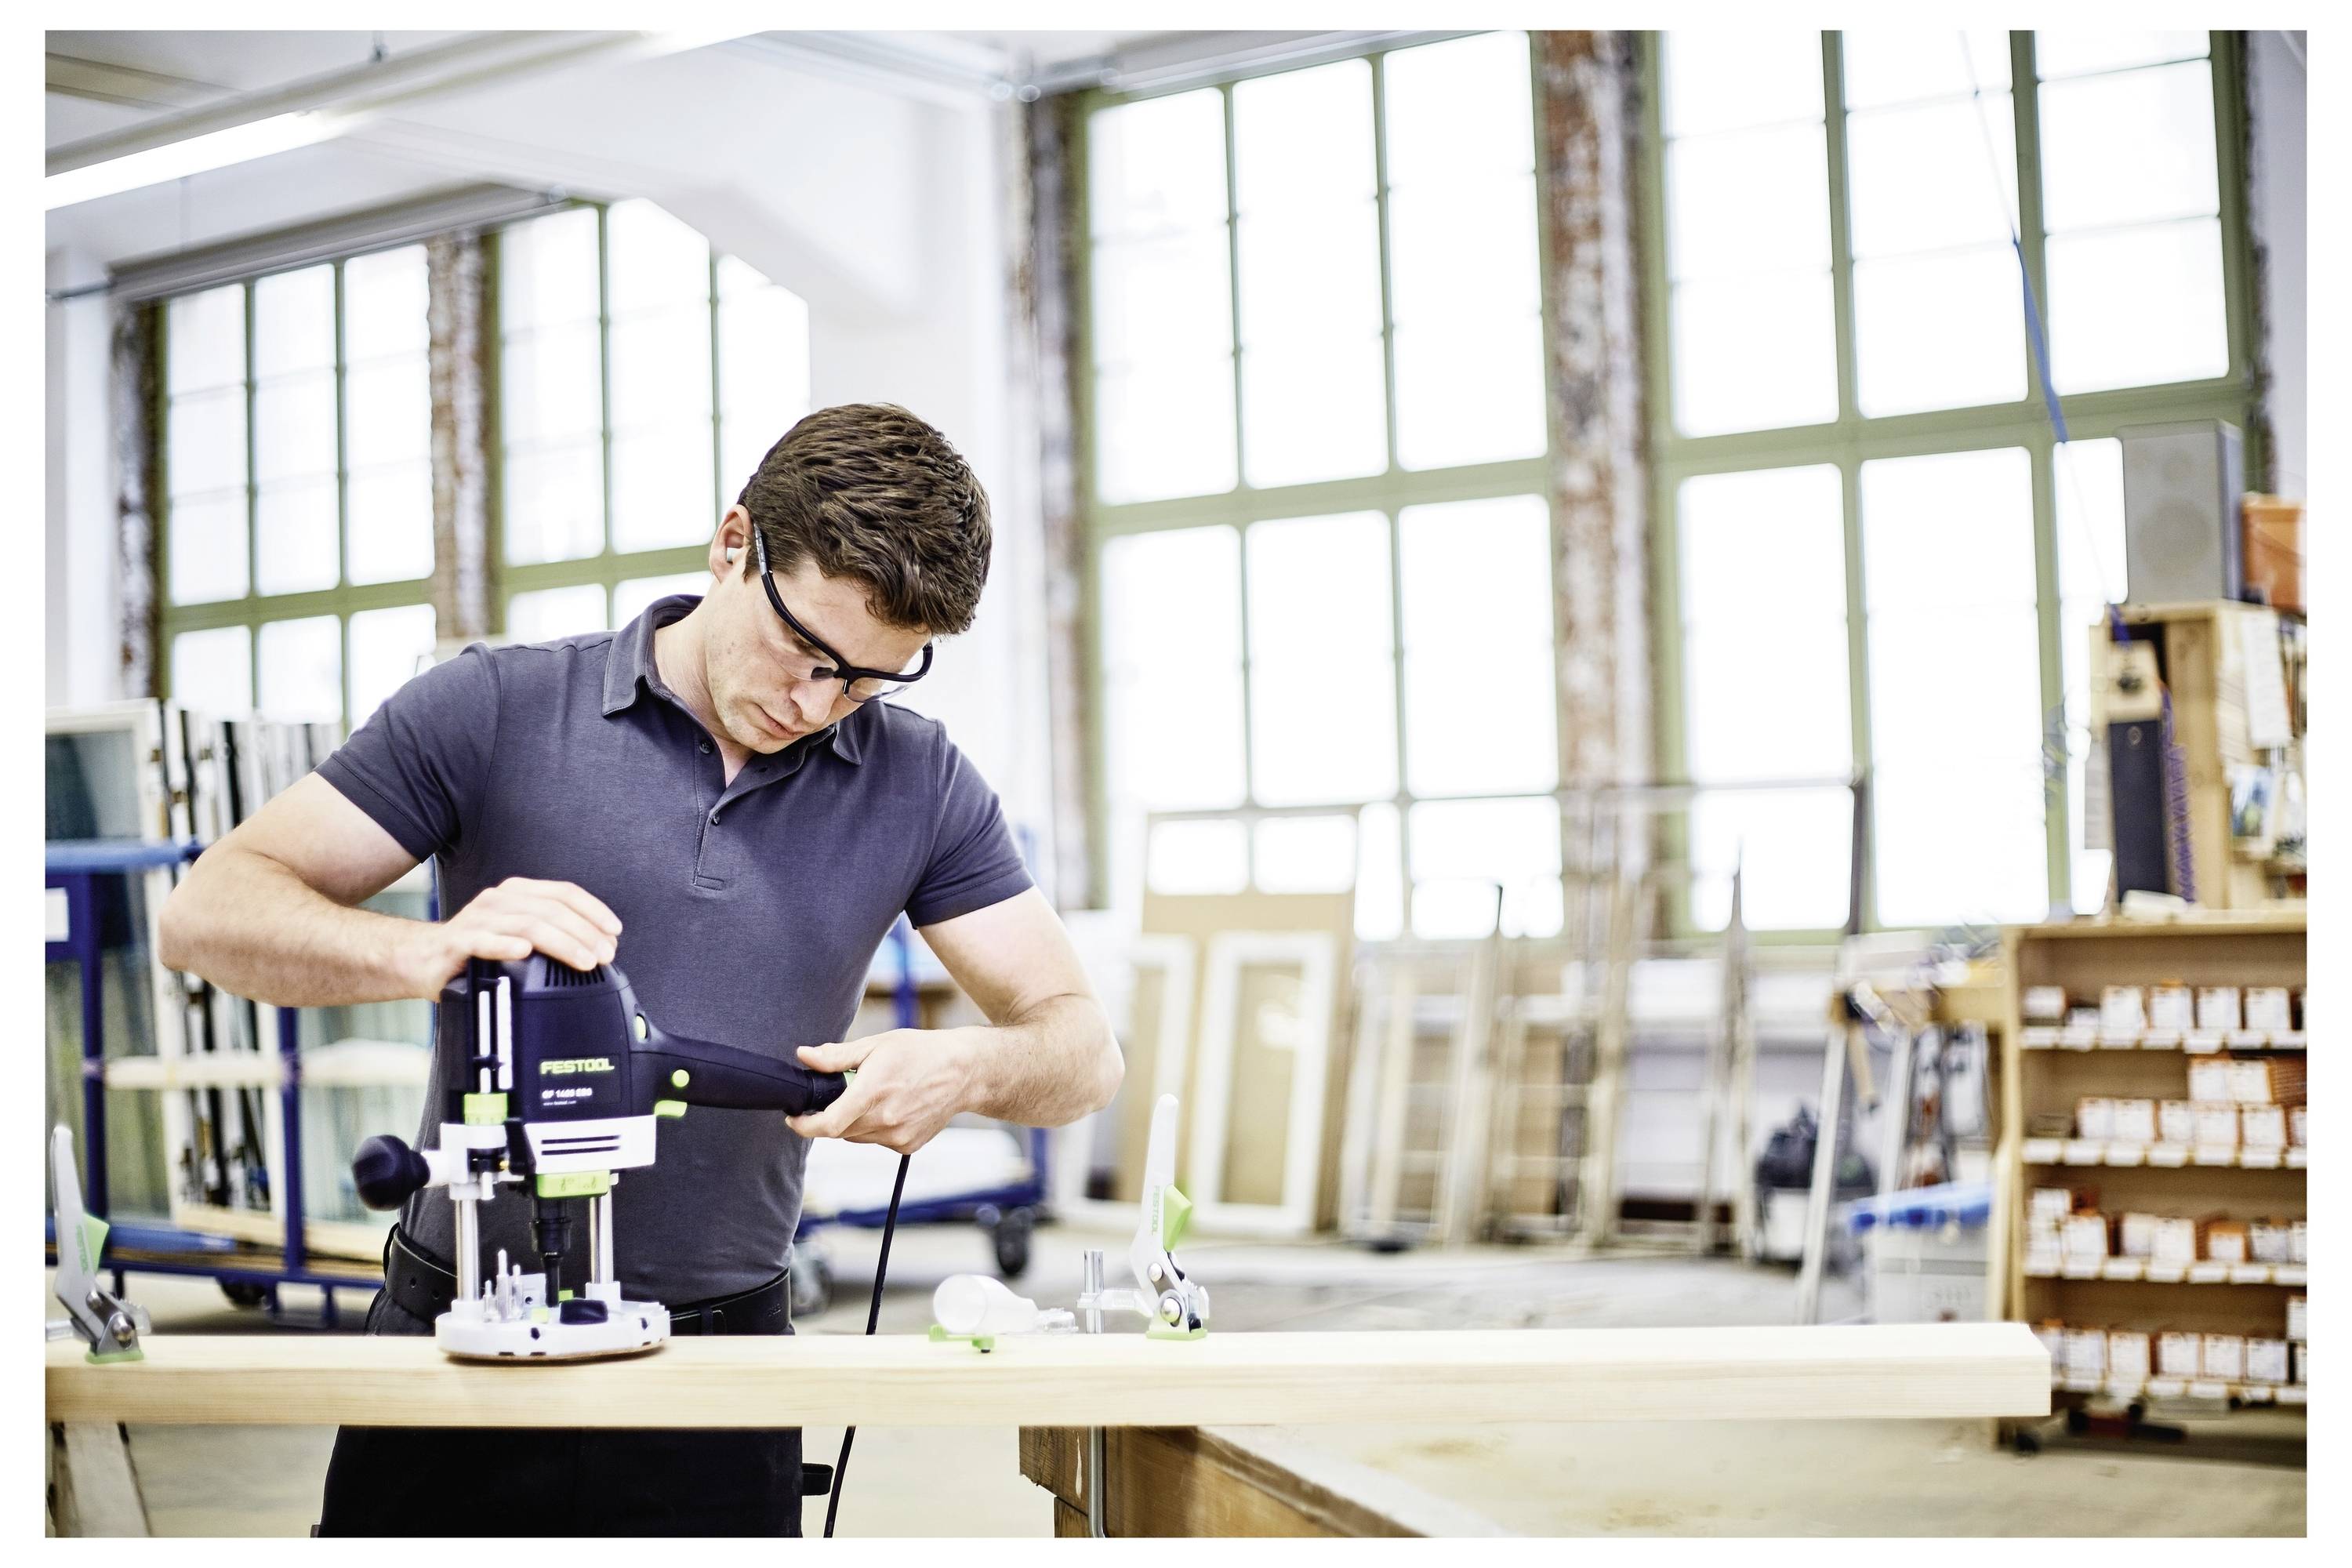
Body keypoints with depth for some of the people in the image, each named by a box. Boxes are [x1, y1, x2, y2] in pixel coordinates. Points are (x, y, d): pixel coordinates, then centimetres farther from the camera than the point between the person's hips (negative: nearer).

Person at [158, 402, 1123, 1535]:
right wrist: (431, 951, -28)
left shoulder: (918, 783, 1)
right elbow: (206, 915, -8)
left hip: (718, 1357, 1)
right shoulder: (496, 711, -5)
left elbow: (1083, 1047, 2)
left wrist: (966, 1068, -21)